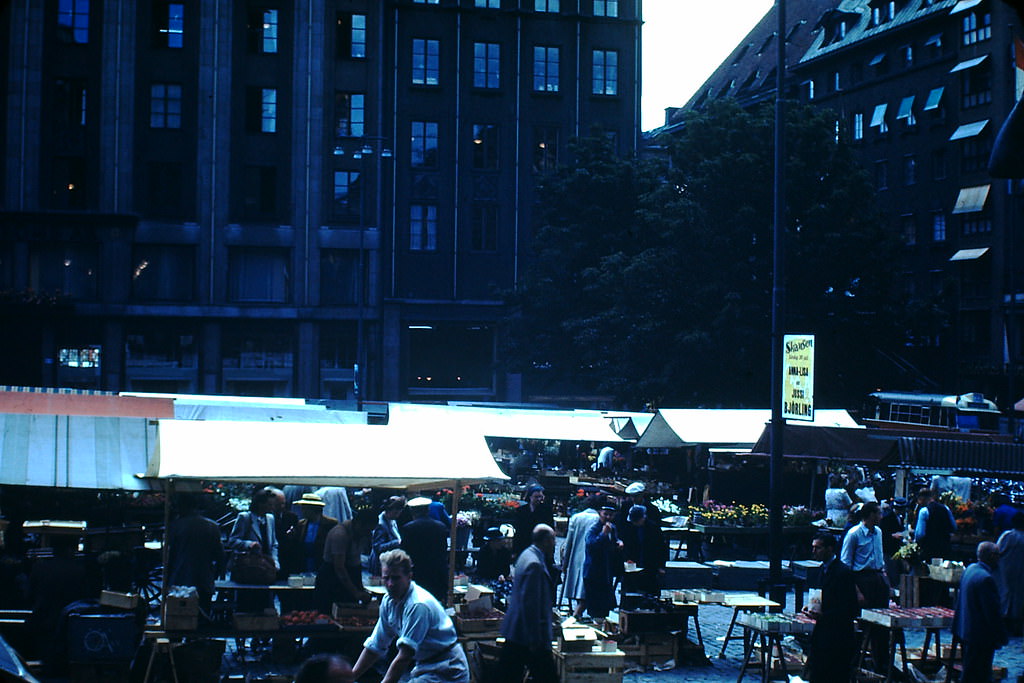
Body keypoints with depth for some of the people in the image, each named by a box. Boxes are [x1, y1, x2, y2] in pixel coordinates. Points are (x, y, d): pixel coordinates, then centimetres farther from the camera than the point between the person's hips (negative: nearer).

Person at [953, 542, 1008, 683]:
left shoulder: (970, 569, 7)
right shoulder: (986, 578, -24)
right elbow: (992, 612, -22)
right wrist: (1001, 637, -13)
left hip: (966, 630, 10)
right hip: (981, 637, -10)